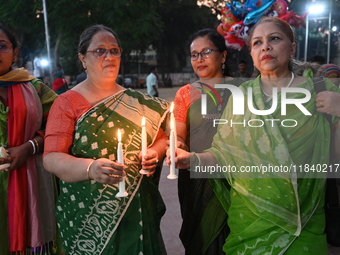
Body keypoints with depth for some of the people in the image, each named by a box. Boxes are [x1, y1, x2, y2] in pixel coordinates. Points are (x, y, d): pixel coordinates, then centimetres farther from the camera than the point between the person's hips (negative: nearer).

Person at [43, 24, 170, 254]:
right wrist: (90, 167, -31)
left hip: (137, 209, 3)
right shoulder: (67, 103, -6)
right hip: (88, 214, -3)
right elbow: (51, 158, -13)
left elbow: (162, 137, 11)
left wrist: (155, 153, -11)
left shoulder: (137, 101, 5)